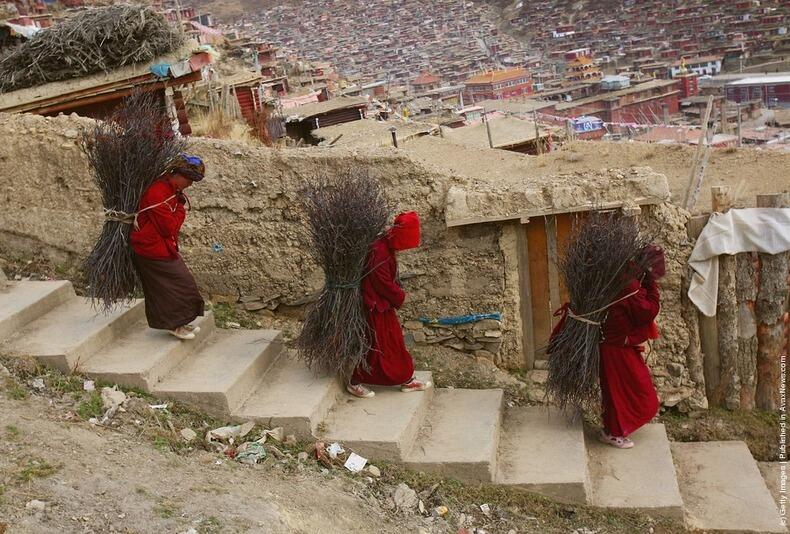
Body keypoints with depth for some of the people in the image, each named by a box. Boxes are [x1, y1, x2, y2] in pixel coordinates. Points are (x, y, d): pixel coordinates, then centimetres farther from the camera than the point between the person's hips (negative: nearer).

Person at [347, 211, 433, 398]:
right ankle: (355, 383, 14)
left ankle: (407, 380, 26)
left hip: (386, 304, 10)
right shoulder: (378, 252, -25)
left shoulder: (388, 248, 7)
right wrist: (400, 296, -10)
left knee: (396, 342, 16)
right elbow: (382, 282, -24)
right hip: (375, 307, -10)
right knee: (376, 346, 0)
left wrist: (398, 293, 3)